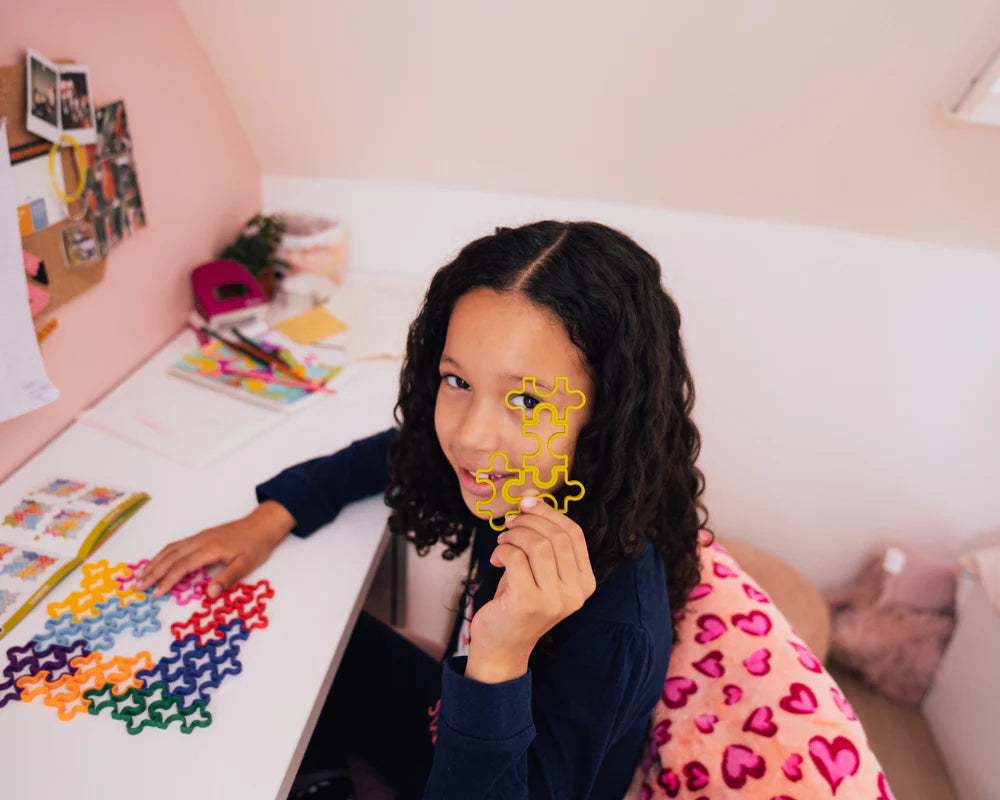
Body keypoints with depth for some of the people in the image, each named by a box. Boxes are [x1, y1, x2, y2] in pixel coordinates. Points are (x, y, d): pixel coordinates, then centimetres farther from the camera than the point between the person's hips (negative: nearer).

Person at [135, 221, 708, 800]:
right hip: (459, 727, 6)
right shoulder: (529, 487, -20)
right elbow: (397, 453, -1)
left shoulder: (613, 627, -38)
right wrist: (271, 517, -6)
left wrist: (500, 660, -47)